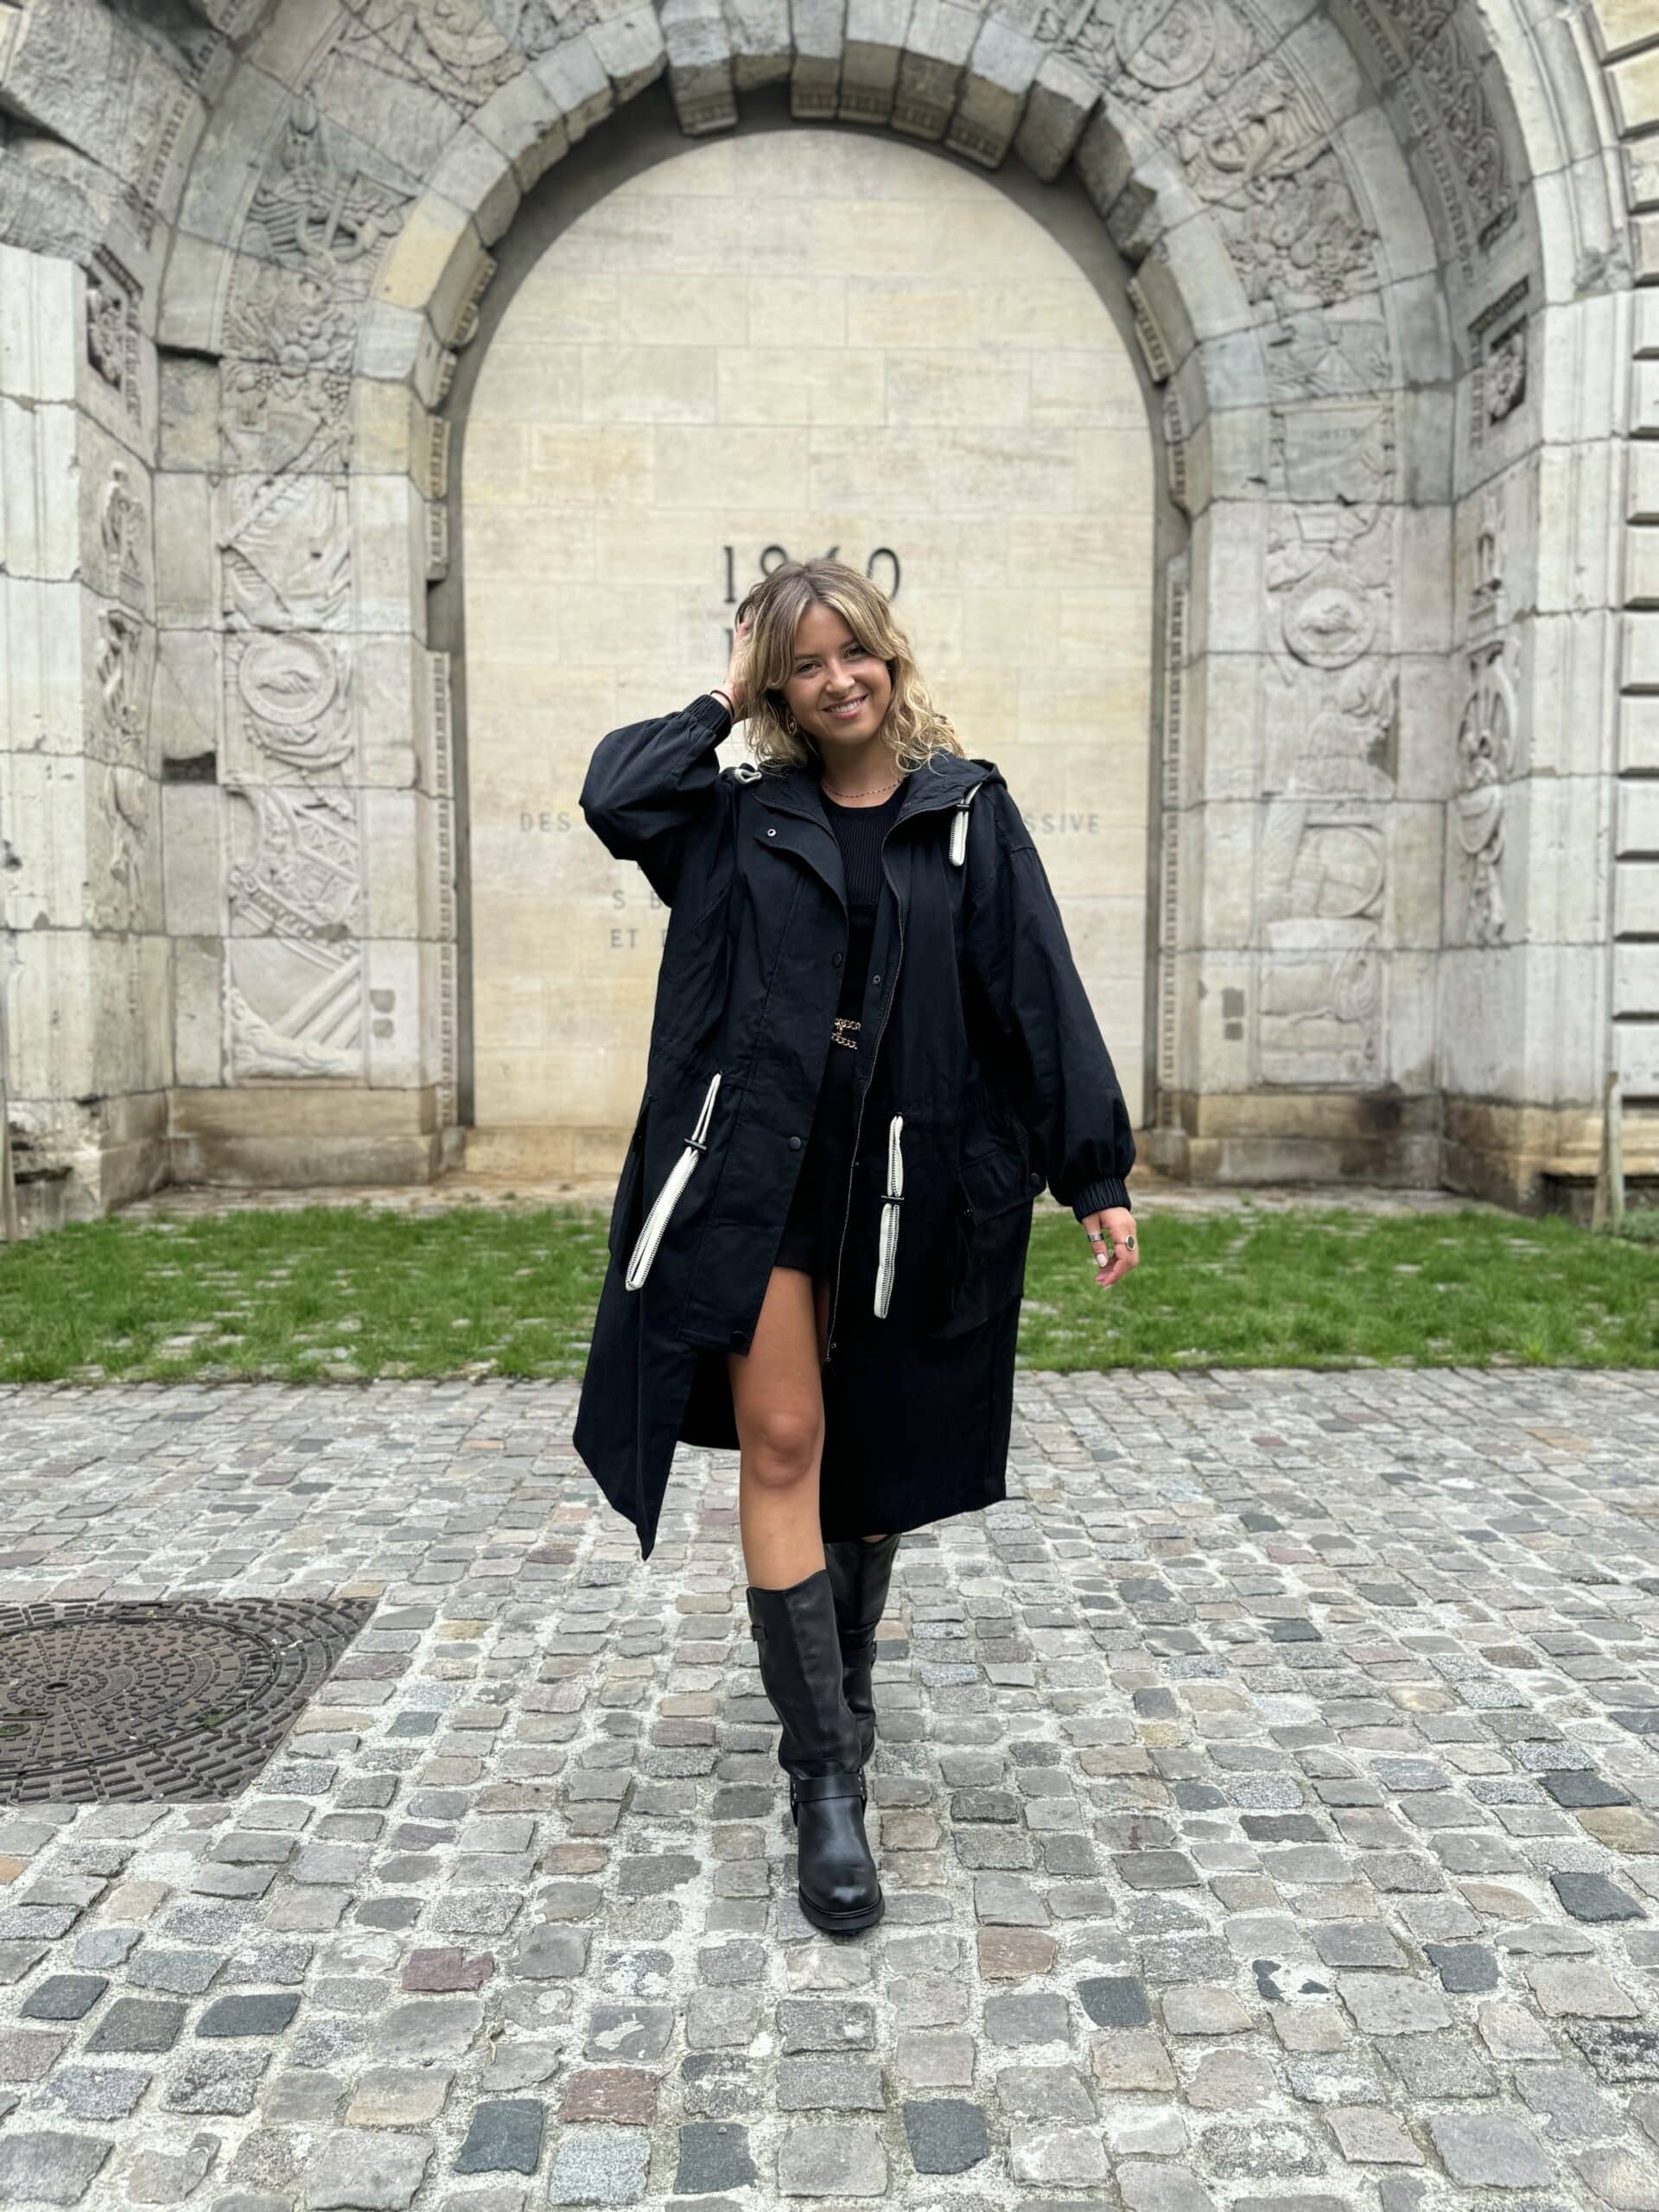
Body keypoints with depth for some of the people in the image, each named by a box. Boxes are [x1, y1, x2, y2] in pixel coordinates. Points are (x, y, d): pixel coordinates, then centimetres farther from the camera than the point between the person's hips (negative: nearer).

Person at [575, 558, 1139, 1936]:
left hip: (904, 1182, 1)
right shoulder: (743, 817, 7)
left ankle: (841, 1693, 37)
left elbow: (1041, 996, 0)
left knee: (869, 1454, 13)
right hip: (756, 1168, 0)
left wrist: (1097, 1176, -4)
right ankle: (827, 1779, 1)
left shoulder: (969, 815, 4)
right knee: (781, 1448, -6)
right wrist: (725, 704, 2)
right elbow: (614, 794, -9)